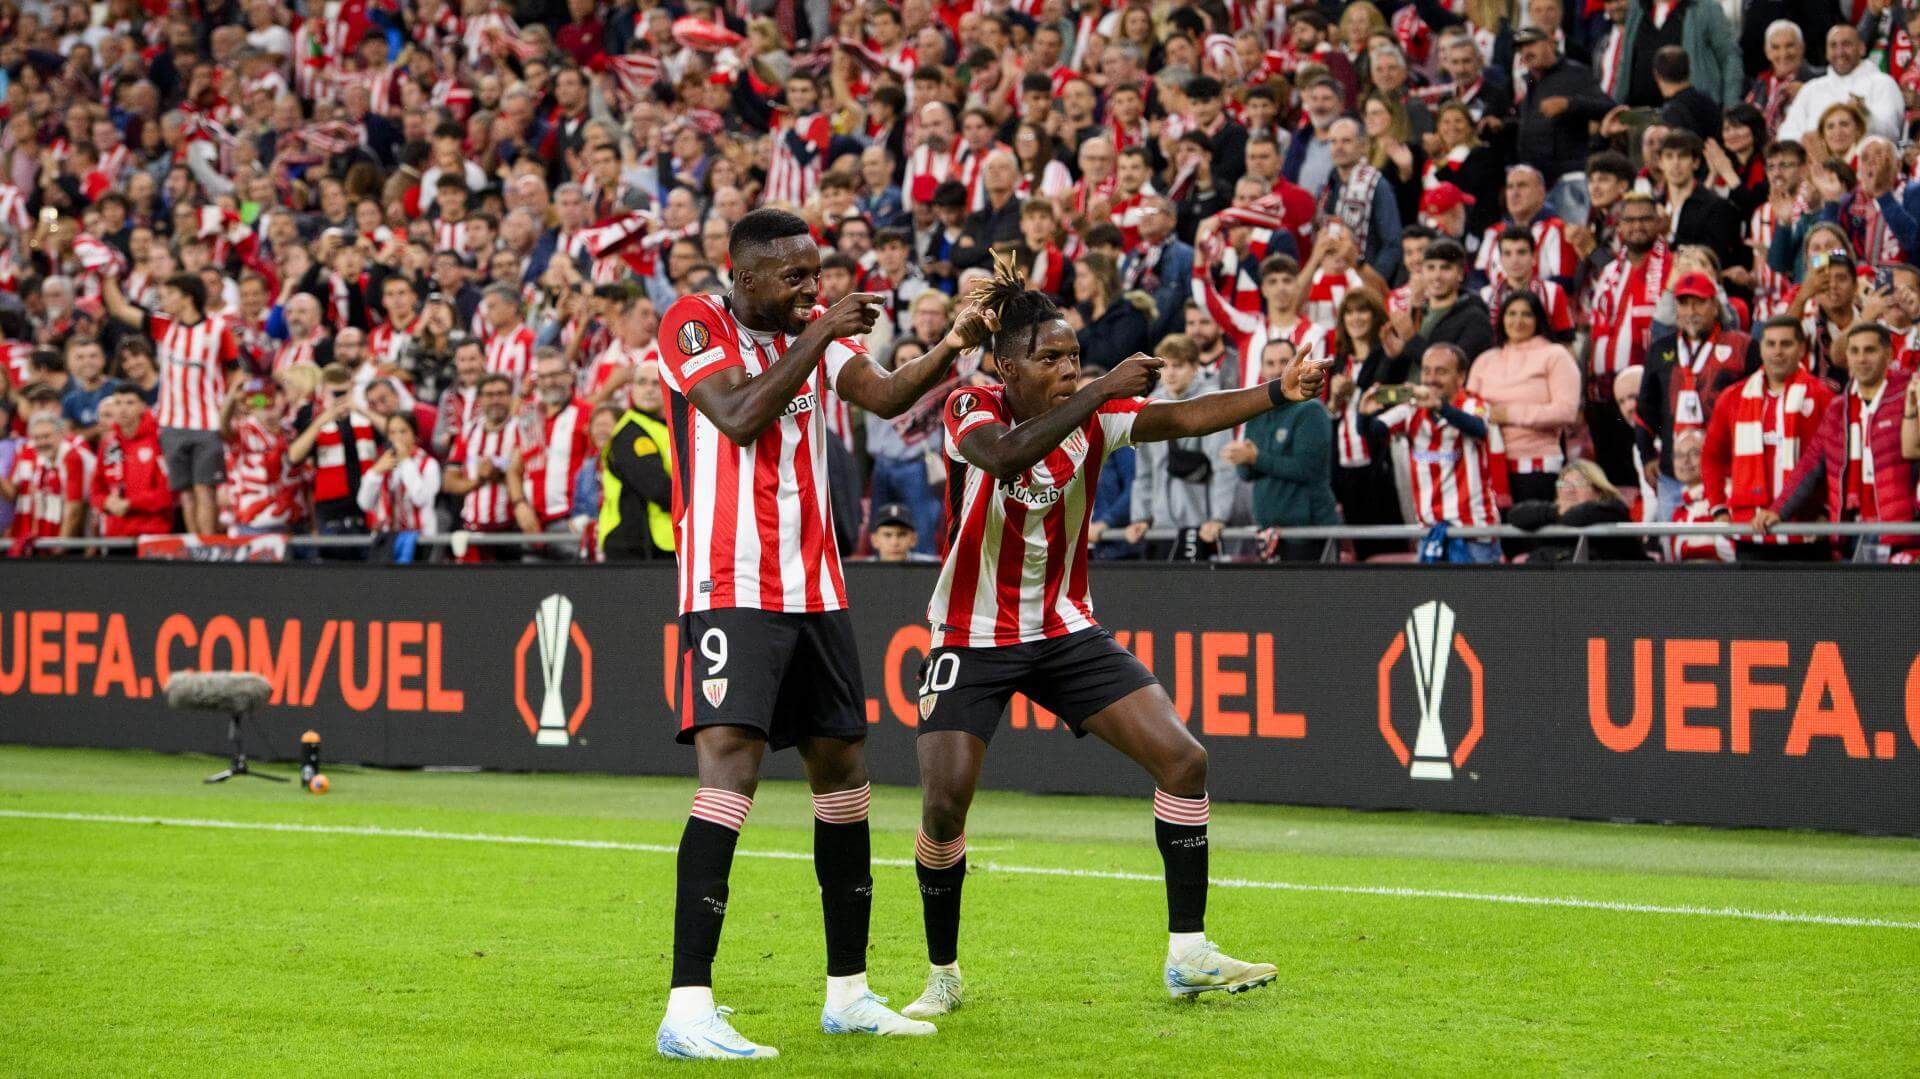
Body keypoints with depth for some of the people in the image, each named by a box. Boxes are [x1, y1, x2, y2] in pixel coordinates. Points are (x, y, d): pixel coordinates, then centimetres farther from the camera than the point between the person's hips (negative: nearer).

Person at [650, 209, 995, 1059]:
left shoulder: (815, 332, 12)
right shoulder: (693, 323, -6)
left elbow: (884, 396, -2)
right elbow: (740, 417, -20)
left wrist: (948, 349, -18)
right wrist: (819, 336, -19)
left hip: (815, 591, 7)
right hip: (731, 588, -7)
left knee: (842, 771, 10)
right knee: (730, 767, -19)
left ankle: (848, 994, 21)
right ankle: (687, 1011, -21)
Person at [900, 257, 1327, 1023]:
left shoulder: (1095, 413, -6)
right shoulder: (971, 410, -15)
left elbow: (1184, 417, -22)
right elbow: (1003, 456, -38)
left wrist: (1278, 394, -38)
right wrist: (1102, 391, -40)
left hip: (1065, 630, 4)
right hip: (973, 638, -4)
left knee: (1183, 760, -7)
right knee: (944, 804, -15)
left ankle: (1188, 955, 1)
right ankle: (943, 976, 8)